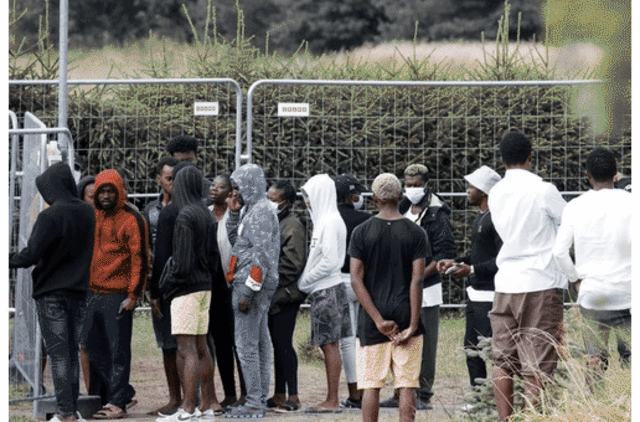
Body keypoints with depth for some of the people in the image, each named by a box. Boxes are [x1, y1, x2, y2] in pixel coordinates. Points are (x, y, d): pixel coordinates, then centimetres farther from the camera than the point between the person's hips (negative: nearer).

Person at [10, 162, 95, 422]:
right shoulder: (88, 214, 2)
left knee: (58, 354, -4)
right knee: (71, 353, 13)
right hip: (78, 291, 6)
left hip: (51, 292, -6)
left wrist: (9, 261, -1)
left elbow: (31, 254, -17)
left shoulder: (50, 216, -17)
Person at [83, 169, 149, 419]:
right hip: (94, 293, 8)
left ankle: (117, 403, 0)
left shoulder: (132, 220, -8)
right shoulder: (94, 218, 14)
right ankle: (125, 392, 19)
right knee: (93, 348, 8)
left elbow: (140, 259, -11)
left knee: (118, 351, -4)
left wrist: (133, 295, -17)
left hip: (118, 296, -8)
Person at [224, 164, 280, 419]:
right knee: (260, 342, 12)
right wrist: (234, 214, 12)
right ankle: (260, 399, 17)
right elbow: (236, 240, 26)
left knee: (246, 343, -10)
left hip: (251, 284, -11)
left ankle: (254, 403, -9)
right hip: (254, 286, 11)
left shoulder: (261, 212, -14)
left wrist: (248, 290, -22)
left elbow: (262, 256, -20)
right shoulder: (251, 210, 17)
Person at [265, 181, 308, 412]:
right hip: (271, 295, 9)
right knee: (278, 344, 11)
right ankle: (279, 394, 16)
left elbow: (293, 264, -17)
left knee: (283, 343, -8)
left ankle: (292, 396, -5)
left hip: (285, 295, -9)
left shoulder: (292, 226, -12)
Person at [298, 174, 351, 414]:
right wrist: (306, 281, 11)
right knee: (326, 346, 10)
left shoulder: (330, 222, -15)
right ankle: (331, 400, 13)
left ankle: (332, 402, -6)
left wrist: (304, 281, -11)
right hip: (322, 290, 10)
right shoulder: (323, 220, 15)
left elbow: (329, 262, -20)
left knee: (330, 346, -7)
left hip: (327, 291, -10)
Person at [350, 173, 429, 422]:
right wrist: (412, 325, -7)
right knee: (407, 384, 2)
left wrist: (378, 320, -7)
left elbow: (356, 280, -6)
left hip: (372, 321, 0)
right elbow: (417, 280, -7)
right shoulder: (415, 233, -1)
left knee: (371, 384, 4)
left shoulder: (362, 232, 0)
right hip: (405, 316, 0)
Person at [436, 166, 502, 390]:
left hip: (490, 297, -10)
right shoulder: (479, 218, 16)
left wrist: (471, 269, -24)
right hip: (475, 294, 10)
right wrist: (455, 262, 13)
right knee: (472, 347, 13)